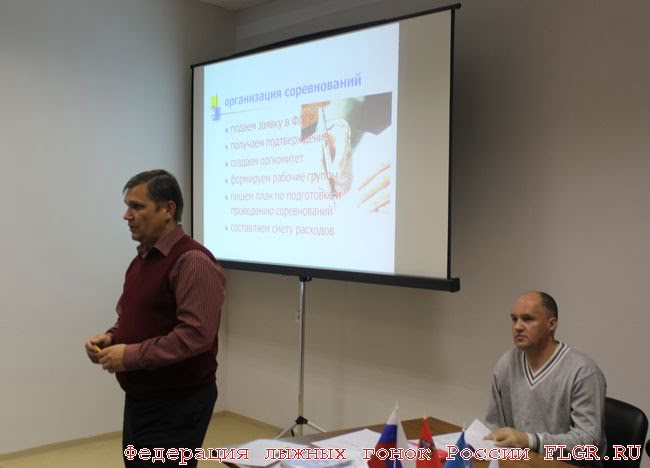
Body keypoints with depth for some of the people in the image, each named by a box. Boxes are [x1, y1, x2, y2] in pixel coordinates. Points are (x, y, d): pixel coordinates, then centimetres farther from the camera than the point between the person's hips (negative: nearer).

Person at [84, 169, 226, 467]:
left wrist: (131, 355, -21)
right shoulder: (142, 258, 11)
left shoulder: (193, 261, -19)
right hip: (139, 400, 9)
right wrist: (110, 338, 3)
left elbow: (195, 335, -27)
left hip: (177, 406, -9)